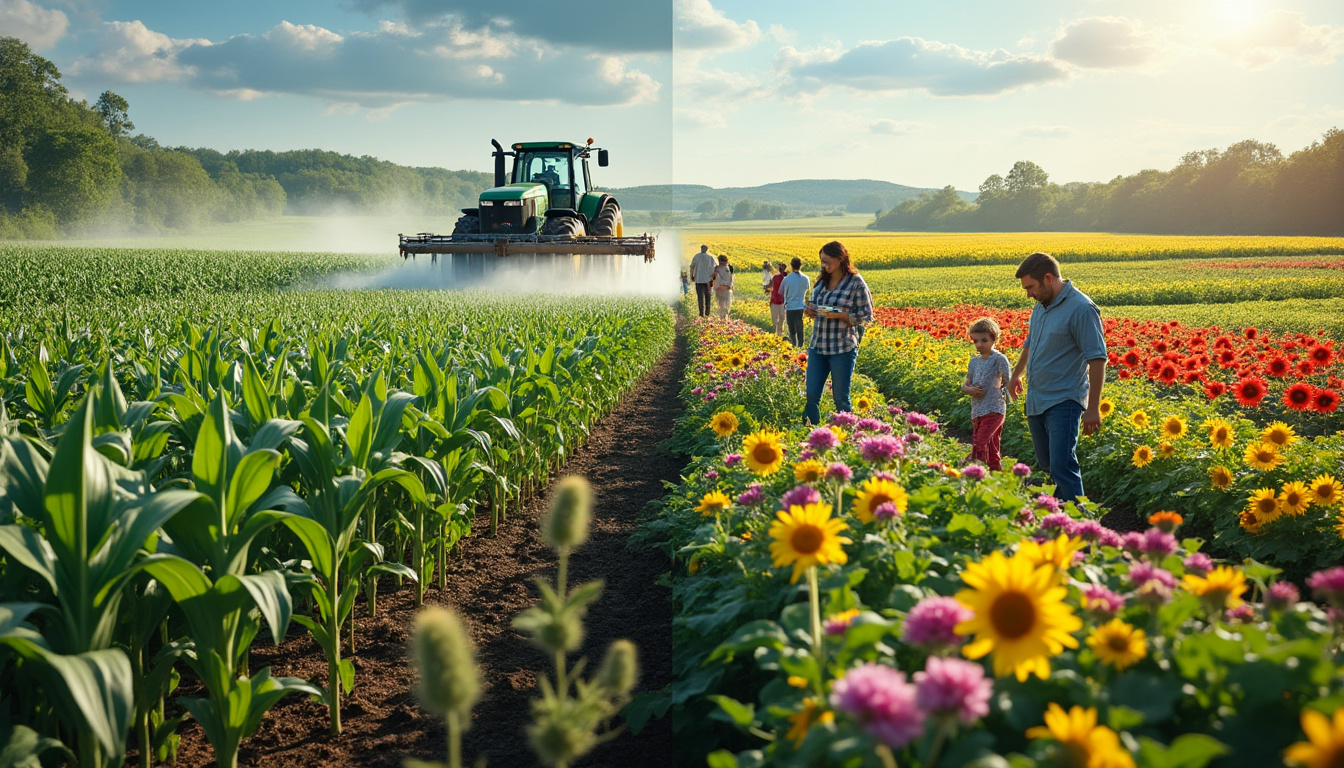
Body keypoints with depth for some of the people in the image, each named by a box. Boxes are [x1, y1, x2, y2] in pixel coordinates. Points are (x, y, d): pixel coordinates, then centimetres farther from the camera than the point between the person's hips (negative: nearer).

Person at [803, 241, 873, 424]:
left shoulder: (856, 283, -7)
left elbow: (866, 317, -6)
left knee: (841, 398, 4)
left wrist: (839, 315, -19)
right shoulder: (821, 281, 10)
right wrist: (810, 311, -2)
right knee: (811, 396, 5)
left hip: (843, 349, -5)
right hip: (817, 347, 5)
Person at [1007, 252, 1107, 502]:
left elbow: (1097, 359, -19)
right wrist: (1016, 375, 42)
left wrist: (1093, 408, -22)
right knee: (1046, 464, 15)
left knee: (1062, 467, -12)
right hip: (1036, 401, 9)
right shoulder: (1042, 306, 11)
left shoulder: (1081, 309, -16)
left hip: (1063, 402, -9)